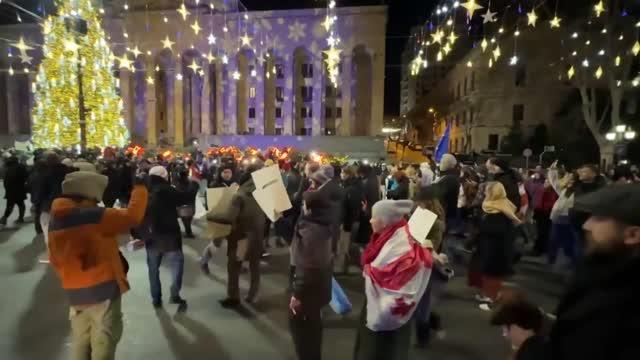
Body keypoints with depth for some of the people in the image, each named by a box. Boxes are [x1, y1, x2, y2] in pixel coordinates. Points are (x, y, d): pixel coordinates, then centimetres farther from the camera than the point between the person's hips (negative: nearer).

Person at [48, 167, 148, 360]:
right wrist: (140, 189, -8)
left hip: (75, 293, 7)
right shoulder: (94, 216, -21)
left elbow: (55, 260, 12)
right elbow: (132, 216, -21)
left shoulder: (55, 221, 4)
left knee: (81, 344, 22)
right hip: (104, 290, -7)